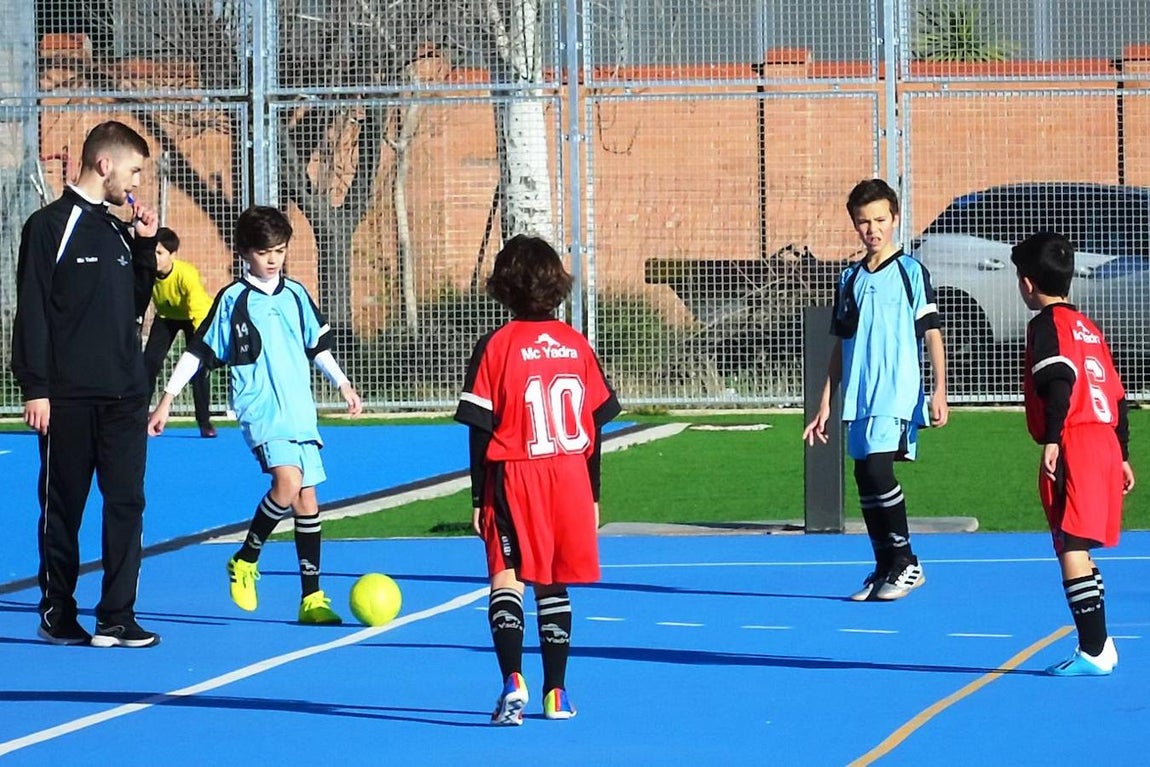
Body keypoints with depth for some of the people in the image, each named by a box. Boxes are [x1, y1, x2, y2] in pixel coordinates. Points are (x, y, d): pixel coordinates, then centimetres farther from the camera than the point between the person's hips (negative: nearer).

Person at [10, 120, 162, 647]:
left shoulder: (119, 230, 15)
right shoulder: (50, 226, -5)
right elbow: (32, 312, -9)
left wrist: (144, 248, 7)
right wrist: (35, 388, -14)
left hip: (124, 395, 6)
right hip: (69, 400, -6)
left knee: (127, 504, -1)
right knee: (62, 506, 3)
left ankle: (115, 619, 1)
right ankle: (58, 613, 13)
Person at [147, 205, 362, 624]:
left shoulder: (296, 295, 11)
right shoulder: (233, 300, -3)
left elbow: (317, 346, 23)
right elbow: (198, 351, -1)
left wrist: (343, 384, 18)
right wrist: (167, 399, -4)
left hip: (300, 412, 5)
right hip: (260, 411, -5)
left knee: (307, 500, 5)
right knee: (287, 482, -26)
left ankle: (312, 597, 11)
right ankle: (245, 561, -6)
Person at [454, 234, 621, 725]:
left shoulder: (497, 346, -7)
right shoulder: (576, 344, 3)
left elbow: (481, 429, -6)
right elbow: (596, 425, 8)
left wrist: (478, 499, 0)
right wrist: (592, 495, 17)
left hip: (513, 479, -4)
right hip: (571, 479, 4)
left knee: (506, 578, -4)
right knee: (554, 584, 14)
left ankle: (513, 681, -23)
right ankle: (556, 693, 18)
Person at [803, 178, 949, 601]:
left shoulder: (910, 272, 0)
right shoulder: (850, 279, 15)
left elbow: (932, 333, -3)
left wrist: (939, 391, -13)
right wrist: (825, 404, 15)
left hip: (897, 394, -6)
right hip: (857, 396, 6)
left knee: (878, 470, -18)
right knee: (865, 478, 5)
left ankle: (905, 562, -6)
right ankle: (885, 568, 15)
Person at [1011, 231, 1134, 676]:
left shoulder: (1047, 324, -4)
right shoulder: (1088, 327, 21)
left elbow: (1059, 381, -20)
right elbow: (1117, 394, 22)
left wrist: (1052, 440, -26)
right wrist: (1122, 456, 26)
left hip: (1074, 449, -9)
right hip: (1105, 446, 9)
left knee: (1071, 548, -9)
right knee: (1076, 550, 16)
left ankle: (1094, 652, -12)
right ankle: (1098, 645, 19)